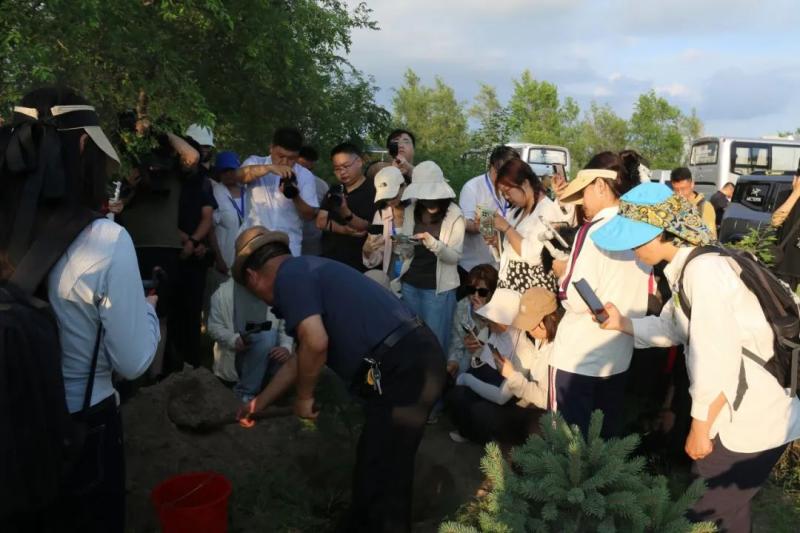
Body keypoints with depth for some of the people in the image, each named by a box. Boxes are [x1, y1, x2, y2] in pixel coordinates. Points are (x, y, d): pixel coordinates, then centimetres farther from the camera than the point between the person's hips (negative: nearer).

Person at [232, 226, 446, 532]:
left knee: (383, 476, 4)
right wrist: (259, 403, 42)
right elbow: (301, 358, 33)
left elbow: (315, 344, -20)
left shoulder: (289, 275, -5)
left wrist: (303, 397, -2)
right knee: (374, 466, 25)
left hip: (402, 368, -10)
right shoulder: (307, 271, 24)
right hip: (414, 358, 11)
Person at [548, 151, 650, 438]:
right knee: (608, 439, 19)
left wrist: (562, 276, -3)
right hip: (619, 354, 7)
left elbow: (577, 300, -21)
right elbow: (645, 292, 14)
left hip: (578, 356, -7)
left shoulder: (593, 230, -16)